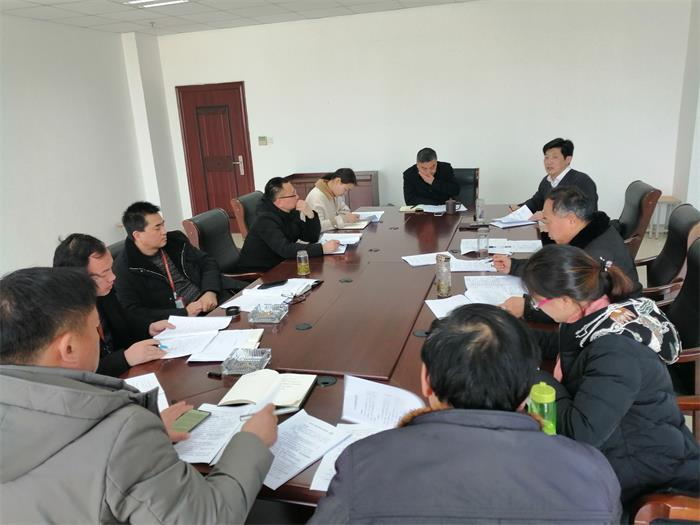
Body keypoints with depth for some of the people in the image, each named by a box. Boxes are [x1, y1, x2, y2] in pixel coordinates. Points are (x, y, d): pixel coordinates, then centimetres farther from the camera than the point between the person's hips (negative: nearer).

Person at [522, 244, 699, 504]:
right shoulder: (597, 314, -4)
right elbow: (557, 344, 19)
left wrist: (542, 381, -19)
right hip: (612, 446, 8)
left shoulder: (616, 351, -31)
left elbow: (581, 432, -33)